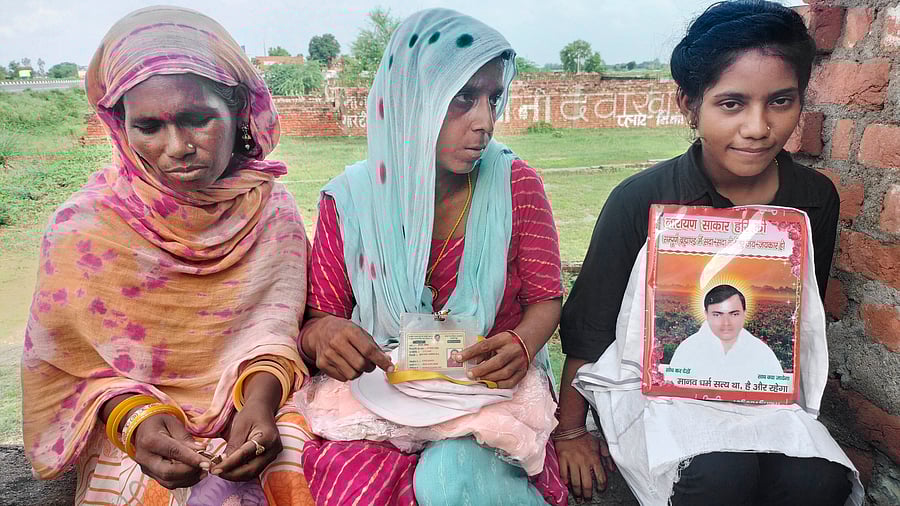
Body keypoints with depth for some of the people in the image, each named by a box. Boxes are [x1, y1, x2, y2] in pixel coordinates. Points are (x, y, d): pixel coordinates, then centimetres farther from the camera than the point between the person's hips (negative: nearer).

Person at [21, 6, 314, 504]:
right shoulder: (81, 227, -5)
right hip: (133, 439, -2)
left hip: (255, 414, 2)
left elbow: (273, 330, -4)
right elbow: (73, 369, -1)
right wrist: (136, 420, -21)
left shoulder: (272, 211, -2)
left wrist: (259, 402, -24)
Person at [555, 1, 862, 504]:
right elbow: (589, 327, -5)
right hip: (653, 383, -3)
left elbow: (806, 321, 14)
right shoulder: (640, 200, -13)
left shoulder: (817, 199, -2)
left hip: (764, 389, 4)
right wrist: (570, 433, 3)